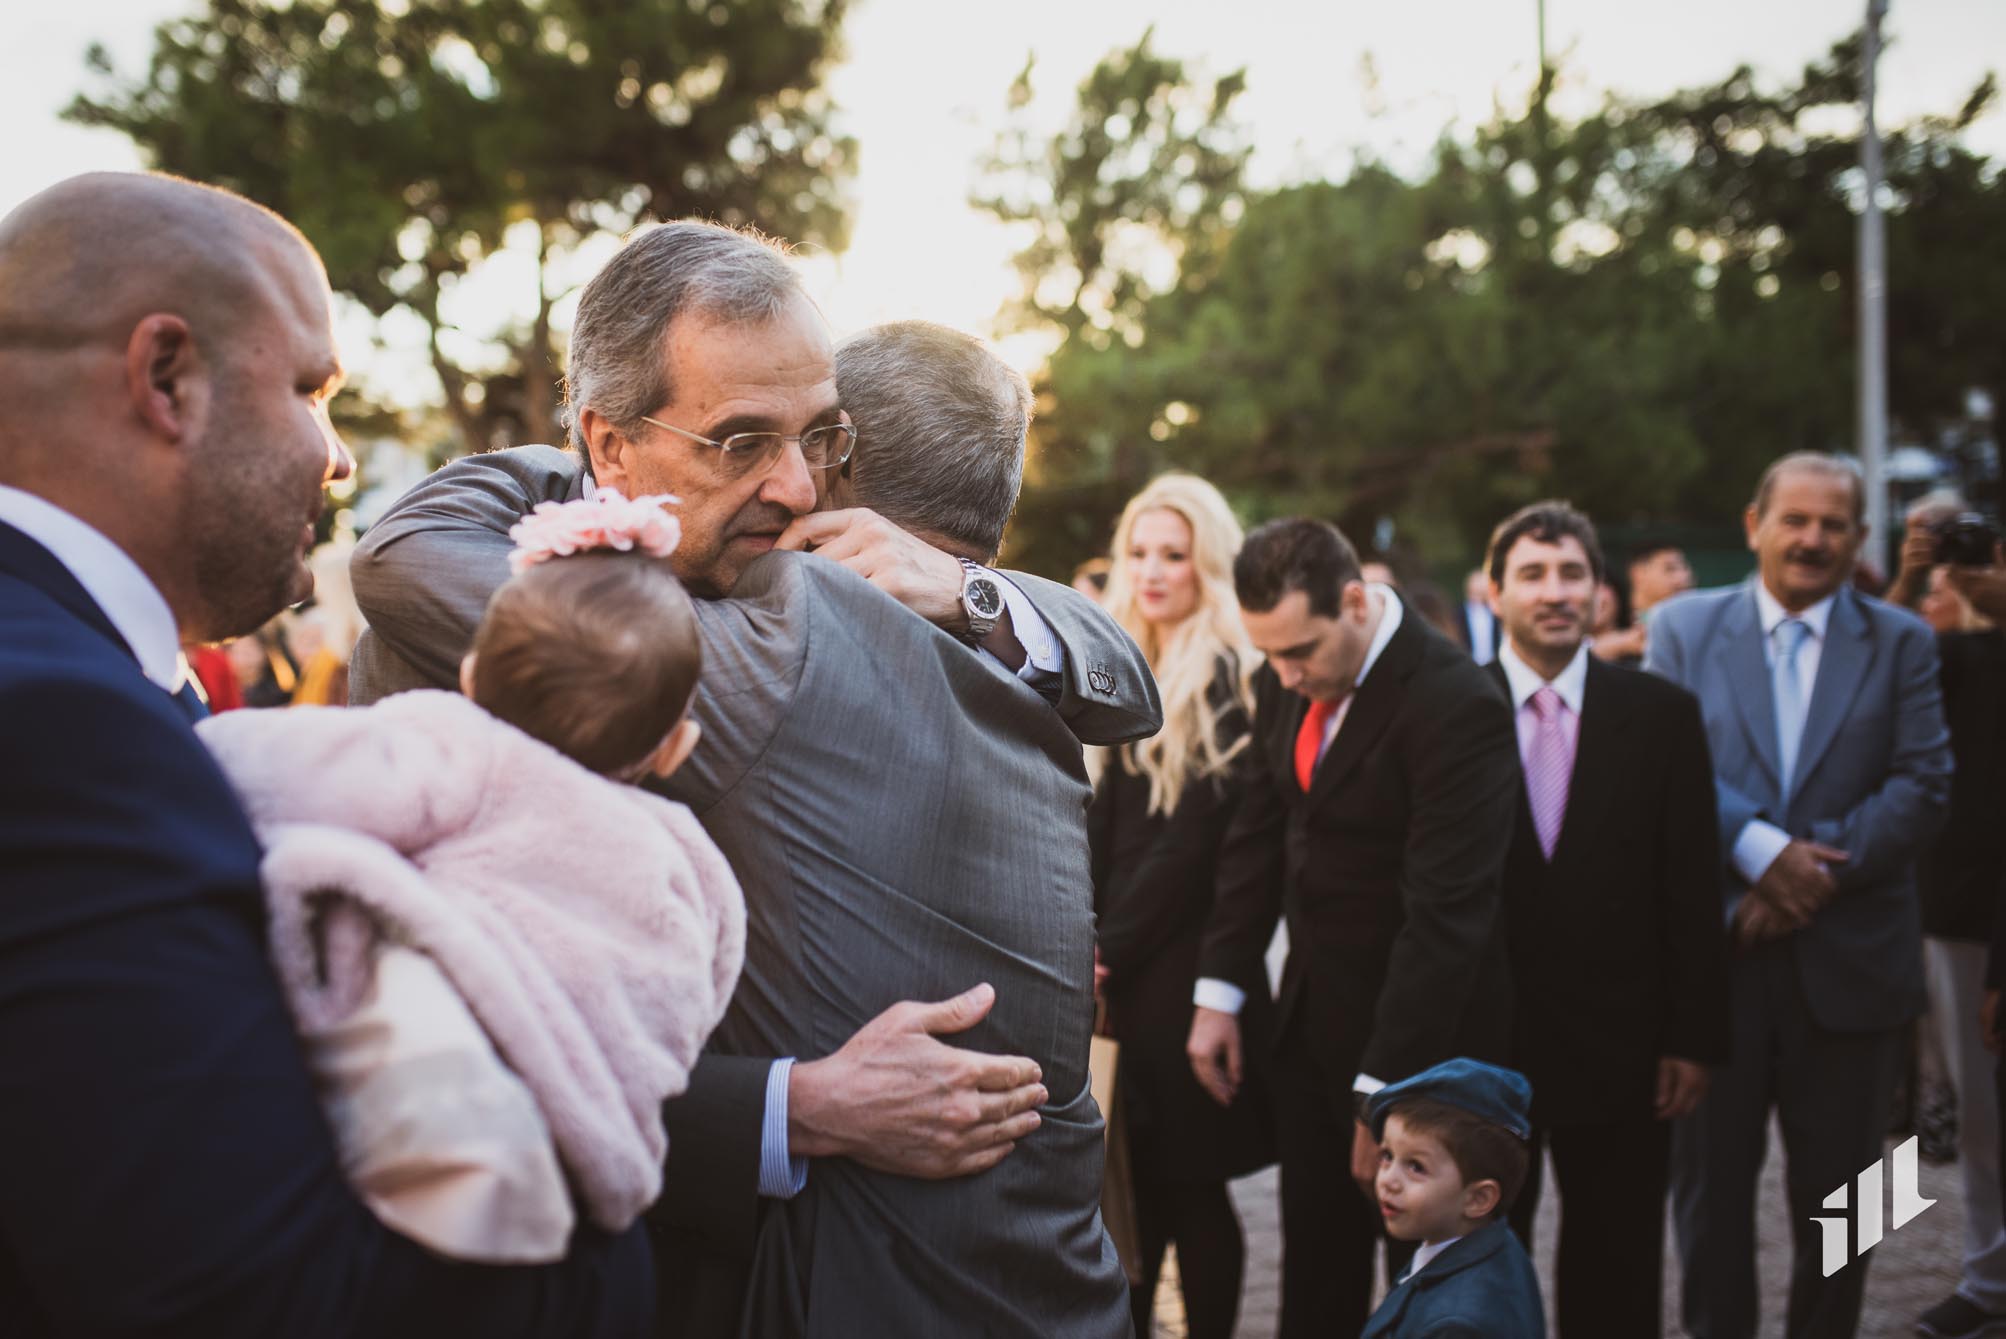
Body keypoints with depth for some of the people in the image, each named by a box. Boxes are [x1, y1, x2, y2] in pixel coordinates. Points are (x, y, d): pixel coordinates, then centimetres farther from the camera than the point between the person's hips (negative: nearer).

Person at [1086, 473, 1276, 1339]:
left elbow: (1194, 838, -14)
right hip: (1113, 966, 6)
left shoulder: (1228, 680, -10)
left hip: (1179, 965, -6)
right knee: (1130, 1178, 11)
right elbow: (1100, 821, 11)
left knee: (1189, 1182, 1)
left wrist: (1111, 950, -11)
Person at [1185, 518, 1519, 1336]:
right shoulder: (1286, 684, 1)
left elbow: (1443, 912, -24)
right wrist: (1218, 993, 5)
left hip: (1417, 1024, -6)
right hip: (1309, 1012, 7)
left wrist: (1386, 1087, -23)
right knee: (1314, 1257, 14)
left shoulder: (1455, 706, -22)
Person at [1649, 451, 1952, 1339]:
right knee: (1710, 1173, 8)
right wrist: (1760, 849, -17)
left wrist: (1820, 871, -14)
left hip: (1848, 957, 1)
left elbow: (1922, 787, -4)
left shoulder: (1902, 643, 6)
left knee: (1837, 1187, 9)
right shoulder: (1684, 628, 5)